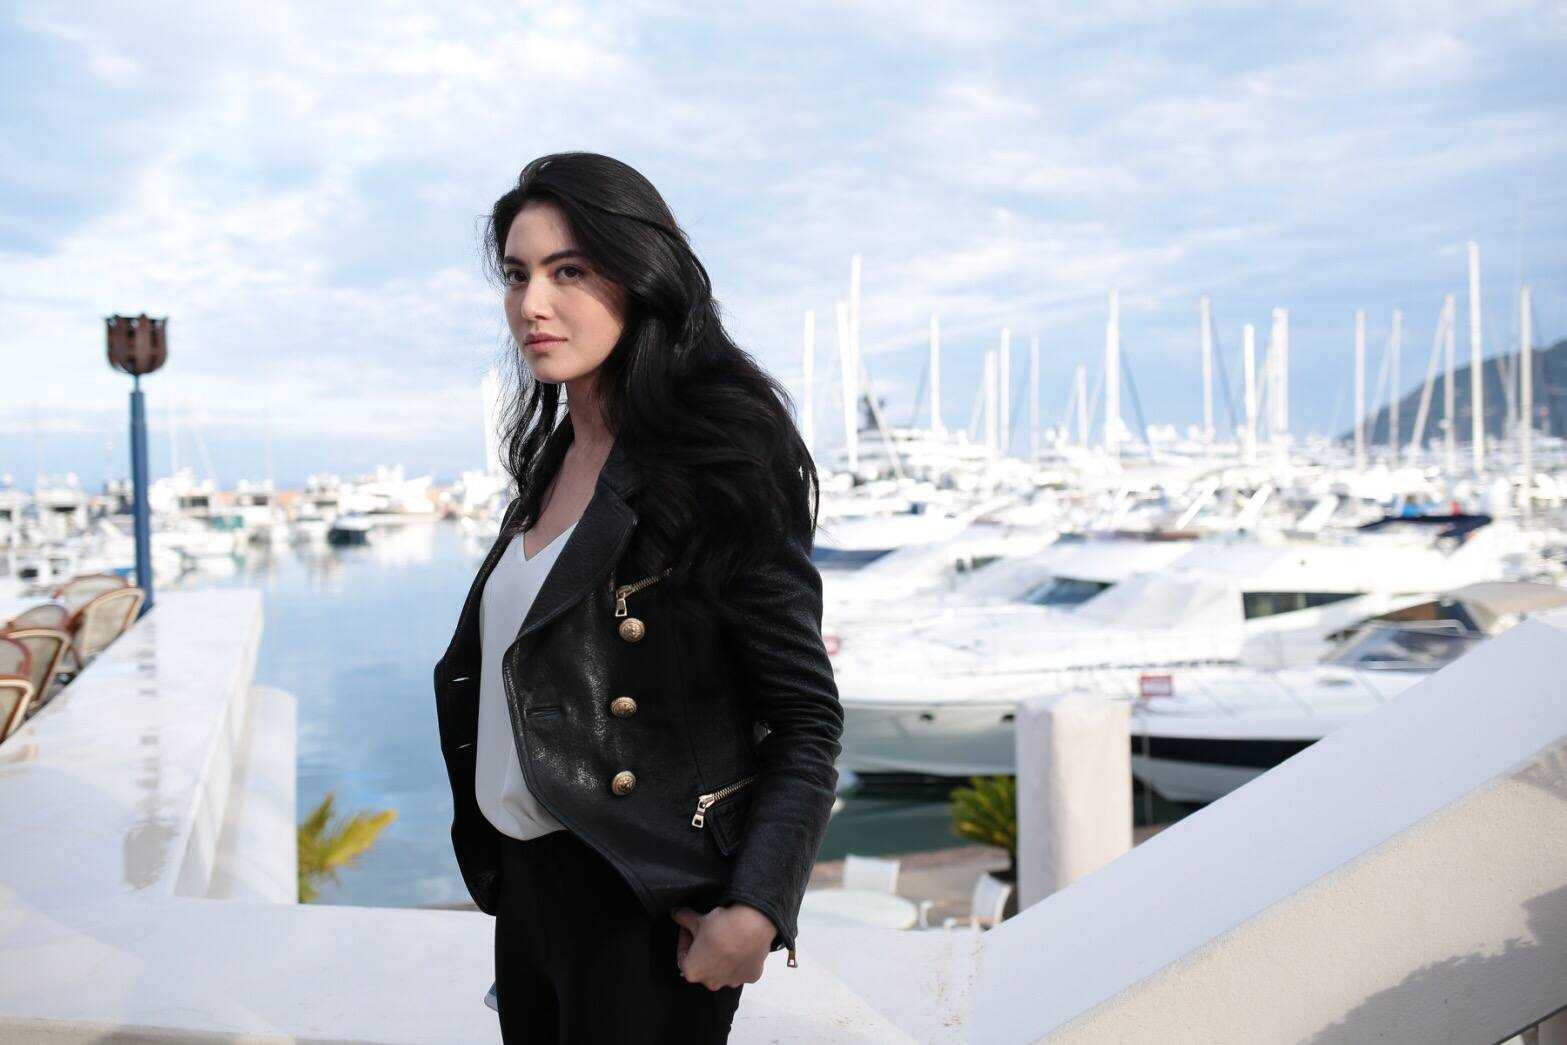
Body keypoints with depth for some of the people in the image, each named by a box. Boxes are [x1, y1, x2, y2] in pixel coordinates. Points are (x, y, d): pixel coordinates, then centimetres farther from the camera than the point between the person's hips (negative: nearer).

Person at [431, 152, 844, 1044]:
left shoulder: (718, 467, -16)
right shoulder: (553, 458, 8)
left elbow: (806, 717, -16)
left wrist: (755, 909, -25)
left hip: (642, 907, -8)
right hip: (525, 882, 8)